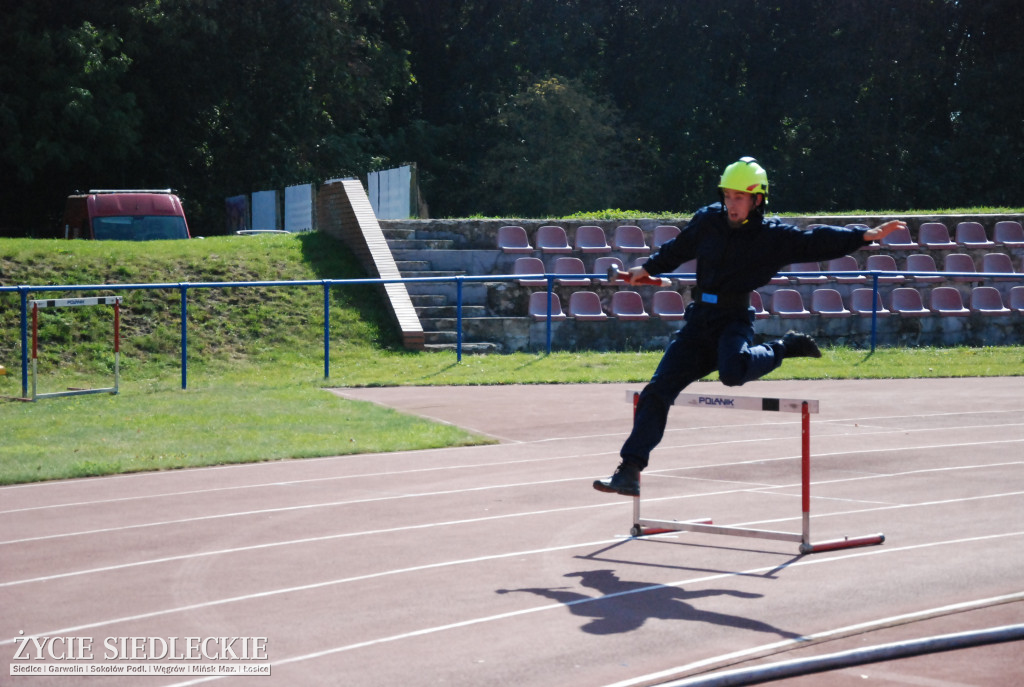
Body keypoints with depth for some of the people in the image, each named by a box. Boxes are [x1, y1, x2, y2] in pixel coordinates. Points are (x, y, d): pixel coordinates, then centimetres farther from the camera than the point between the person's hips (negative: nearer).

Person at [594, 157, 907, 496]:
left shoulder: (772, 236, -5)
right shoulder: (707, 221, 6)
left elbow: (816, 241, -12)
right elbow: (679, 248, 25)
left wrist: (865, 235, -24)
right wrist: (648, 269, 38)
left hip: (734, 321, -4)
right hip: (698, 322, 4)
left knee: (733, 373, -36)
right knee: (657, 391, -4)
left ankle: (784, 348, -5)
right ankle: (630, 471, 1)